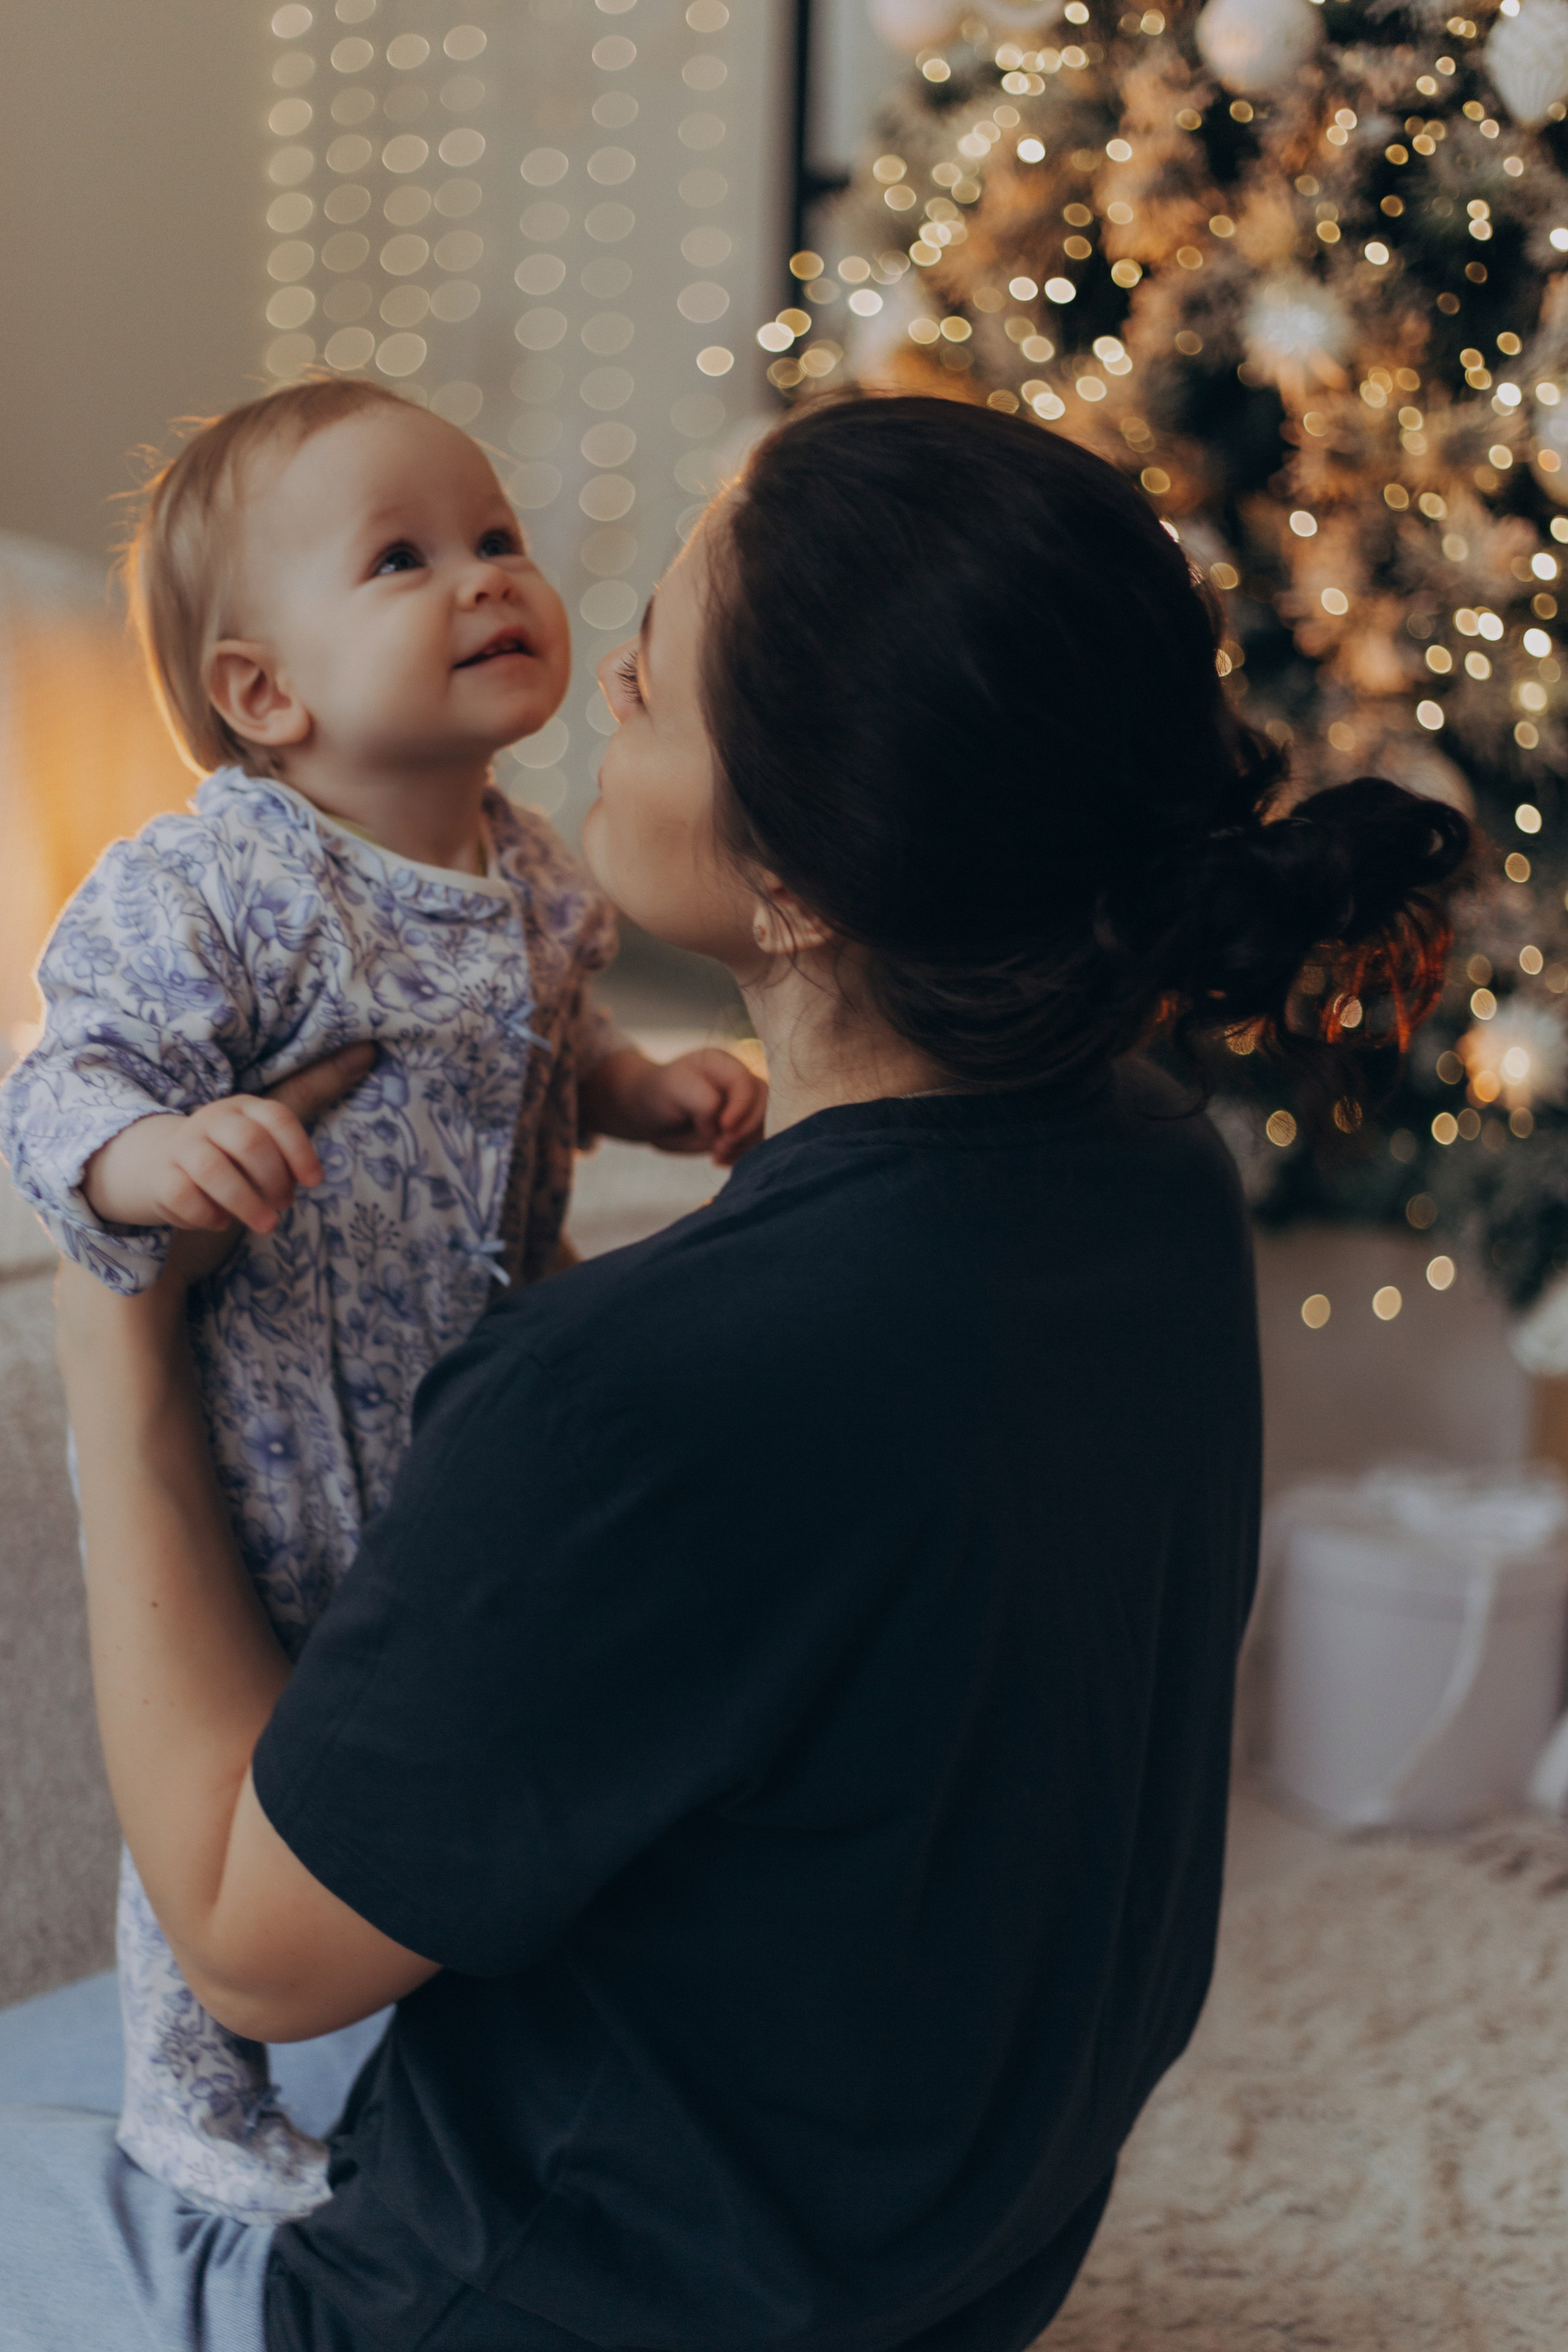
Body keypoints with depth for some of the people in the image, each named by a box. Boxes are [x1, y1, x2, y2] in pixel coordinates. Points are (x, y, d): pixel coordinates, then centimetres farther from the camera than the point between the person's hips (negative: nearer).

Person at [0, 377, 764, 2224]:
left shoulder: (534, 877, 0)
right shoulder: (205, 889, -25)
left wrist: (652, 1089, 0)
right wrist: (159, 1151, -47)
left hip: (483, 1433, 7)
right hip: (265, 1461, -7)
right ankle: (190, 2099, 34)